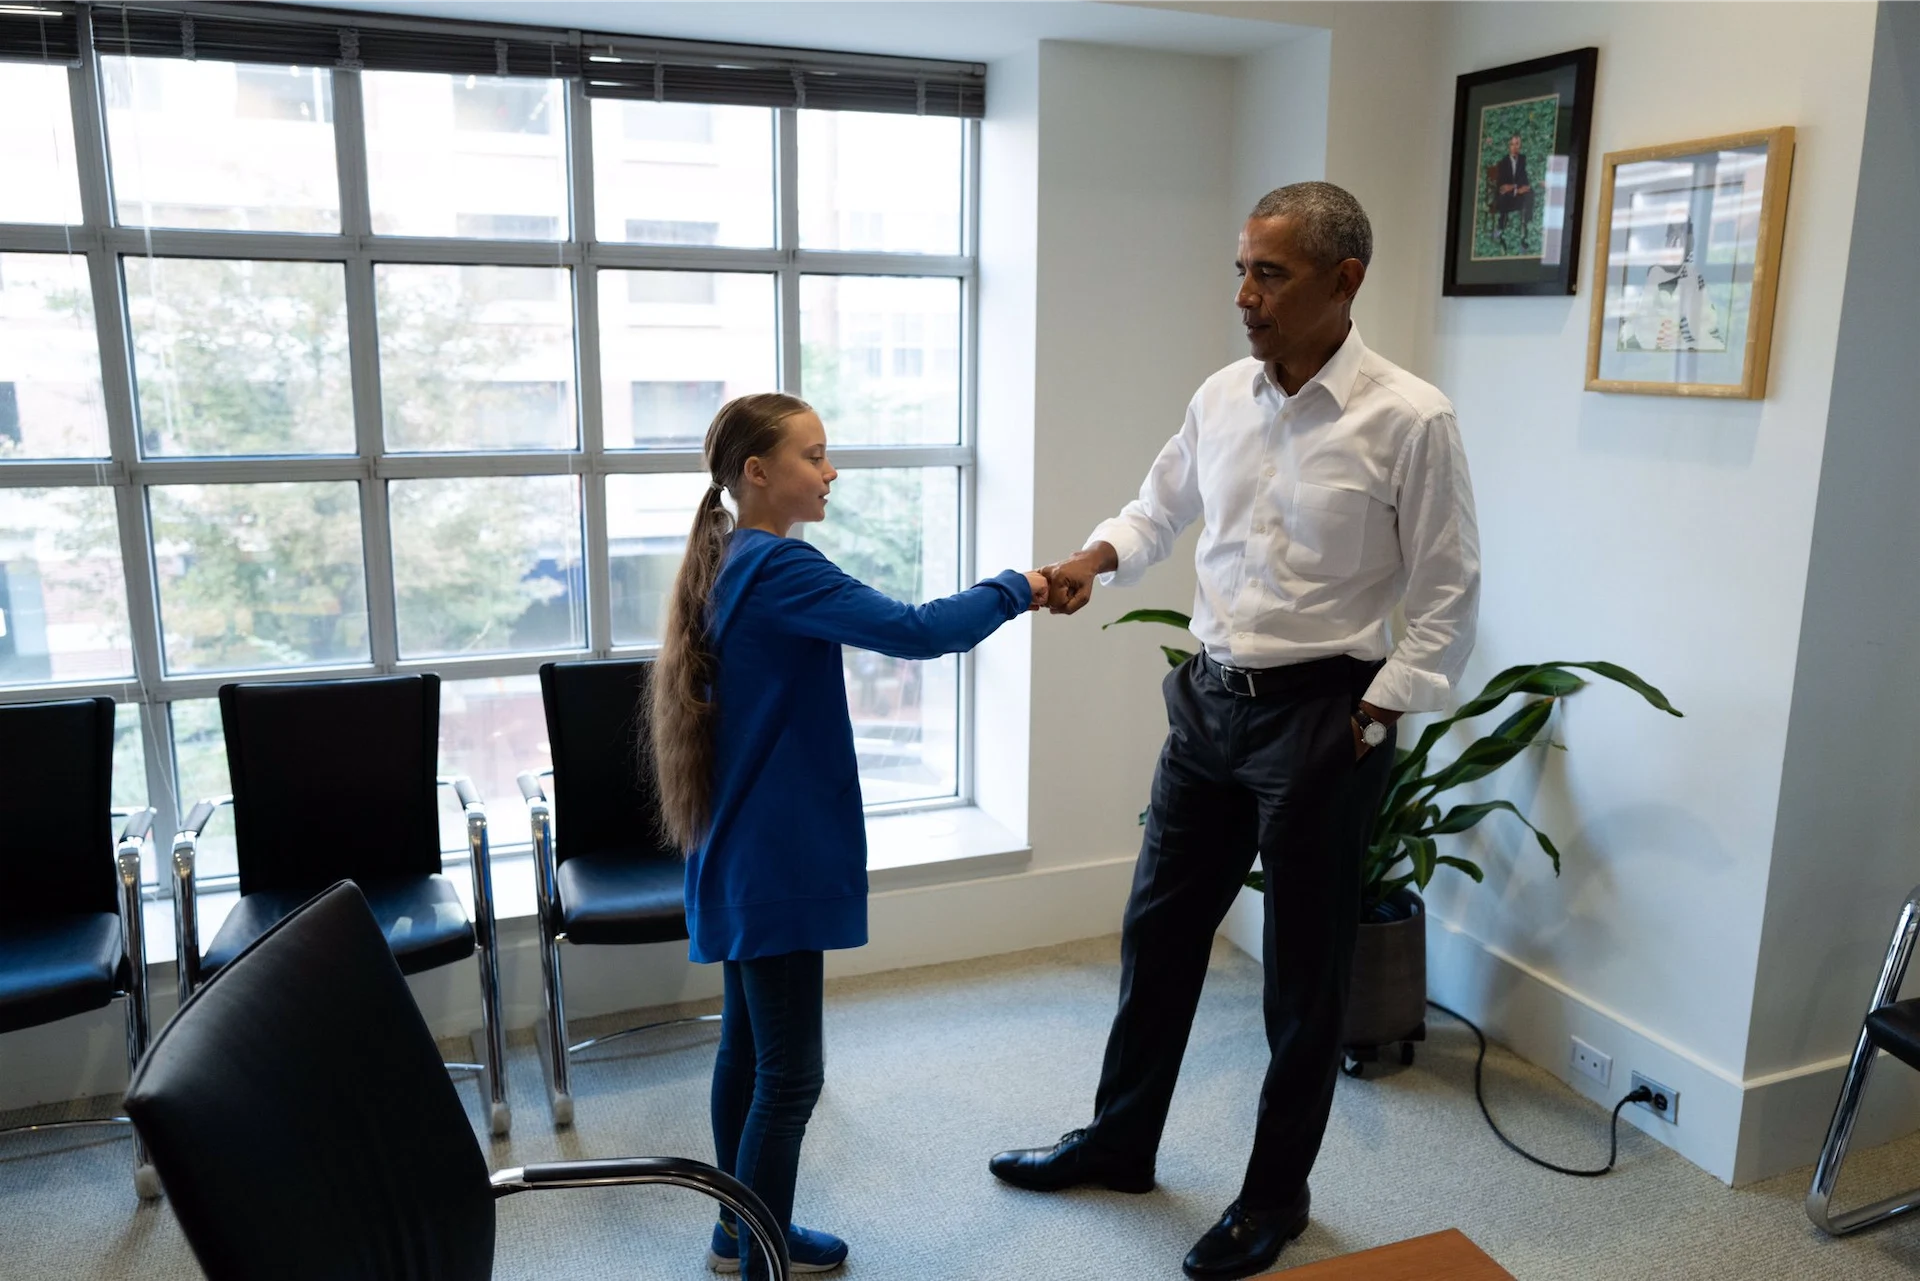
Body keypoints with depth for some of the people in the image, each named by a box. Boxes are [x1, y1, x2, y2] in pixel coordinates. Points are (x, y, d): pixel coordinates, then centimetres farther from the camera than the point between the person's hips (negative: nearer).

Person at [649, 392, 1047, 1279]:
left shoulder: (733, 564, 12)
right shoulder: (777, 569, -19)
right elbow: (913, 632, -24)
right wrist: (1012, 590, -12)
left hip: (744, 858, 10)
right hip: (777, 862, -10)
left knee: (748, 1044, 19)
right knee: (789, 1074, -1)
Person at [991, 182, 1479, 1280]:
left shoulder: (1410, 419, -13)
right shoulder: (1220, 398, 3)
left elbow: (1448, 594, -9)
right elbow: (1160, 508, 17)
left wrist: (1369, 726, -12)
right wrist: (1094, 560, -3)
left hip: (1321, 715, -5)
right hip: (1208, 698, 6)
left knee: (1305, 969, 9)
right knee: (1159, 930, 16)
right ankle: (1121, 1142, 37)